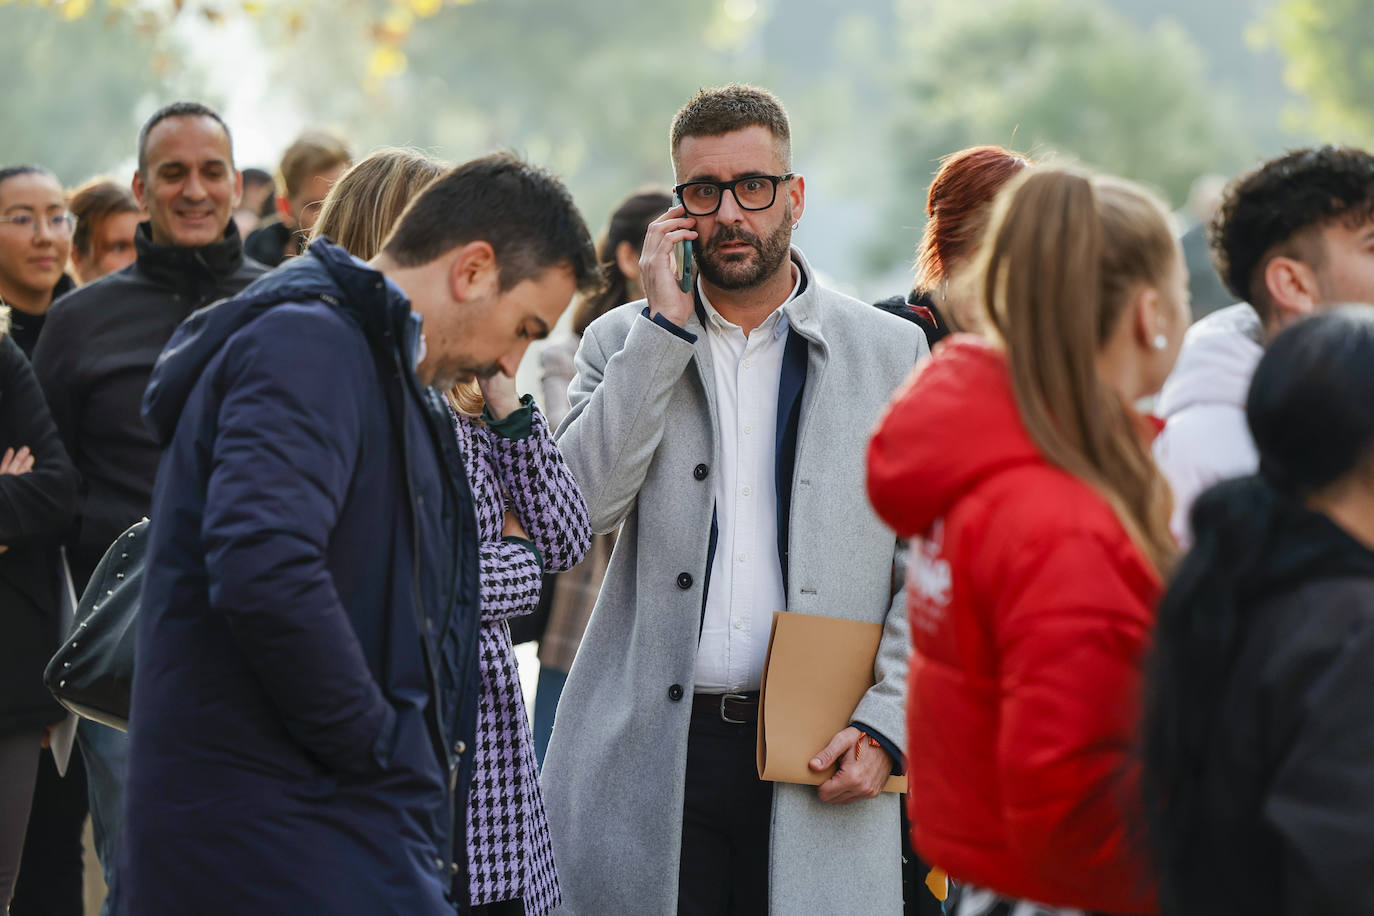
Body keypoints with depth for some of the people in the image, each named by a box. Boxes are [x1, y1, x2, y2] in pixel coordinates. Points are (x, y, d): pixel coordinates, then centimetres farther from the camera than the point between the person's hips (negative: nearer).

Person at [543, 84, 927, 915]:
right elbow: (580, 507, -7)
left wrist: (886, 723, -5)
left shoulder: (892, 352, 8)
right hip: (651, 752, 0)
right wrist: (665, 326, -6)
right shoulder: (624, 341, 10)